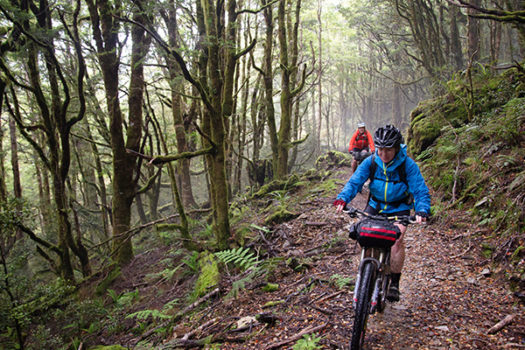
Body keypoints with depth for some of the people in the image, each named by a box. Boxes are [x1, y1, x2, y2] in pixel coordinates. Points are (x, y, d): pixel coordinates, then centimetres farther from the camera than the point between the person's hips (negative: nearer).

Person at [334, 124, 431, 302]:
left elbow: (420, 190, -23)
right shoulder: (370, 162, -14)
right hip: (376, 205, 3)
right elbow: (354, 181, -19)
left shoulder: (408, 165, -20)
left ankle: (395, 282, -5)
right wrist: (343, 198, -38)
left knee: (397, 239, -23)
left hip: (399, 208, -2)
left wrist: (422, 210, -42)